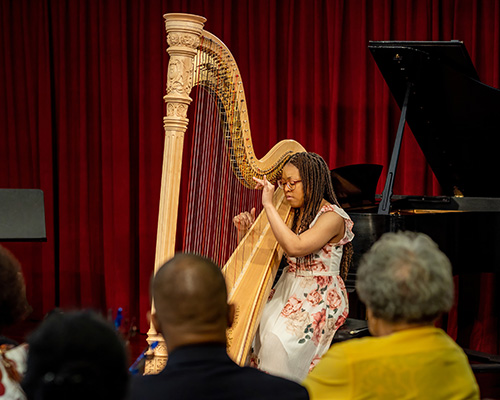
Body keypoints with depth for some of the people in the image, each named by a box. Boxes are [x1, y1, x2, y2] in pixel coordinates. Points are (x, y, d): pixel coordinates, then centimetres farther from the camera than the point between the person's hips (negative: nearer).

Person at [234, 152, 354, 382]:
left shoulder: (332, 217, -12)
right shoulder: (293, 214, 12)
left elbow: (295, 247, -28)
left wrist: (269, 205, -25)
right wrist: (248, 234, -6)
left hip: (319, 299, -7)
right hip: (287, 292, 7)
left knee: (277, 339, -29)